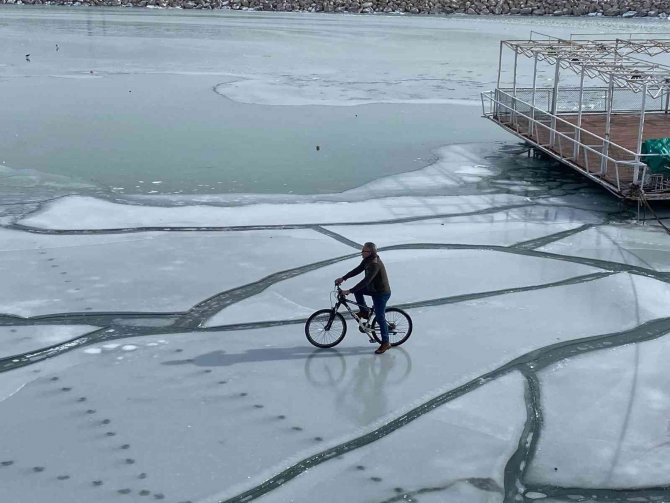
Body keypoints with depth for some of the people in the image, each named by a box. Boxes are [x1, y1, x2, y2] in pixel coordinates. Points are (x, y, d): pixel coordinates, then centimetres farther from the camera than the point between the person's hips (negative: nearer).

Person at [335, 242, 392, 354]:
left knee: (380, 318, -1)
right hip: (374, 289, 9)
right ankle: (365, 311, 21)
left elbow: (365, 281, -36)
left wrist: (349, 291, -36)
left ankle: (385, 343, 12)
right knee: (357, 291, 8)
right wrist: (343, 278, 0)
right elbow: (357, 270, 7)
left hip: (382, 293, -9)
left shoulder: (375, 265, -31)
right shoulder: (368, 260, -2)